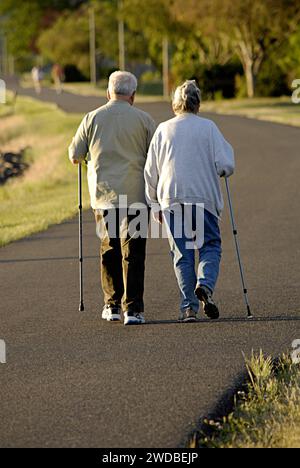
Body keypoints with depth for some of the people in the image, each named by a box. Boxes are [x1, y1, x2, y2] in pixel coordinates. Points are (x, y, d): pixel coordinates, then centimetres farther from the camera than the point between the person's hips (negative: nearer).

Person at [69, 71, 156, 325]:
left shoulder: (92, 118, 2)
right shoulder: (144, 120, -1)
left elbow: (75, 155, 8)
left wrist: (91, 156, 30)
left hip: (103, 192, 2)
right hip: (136, 194, -2)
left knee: (109, 248, 14)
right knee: (133, 251, -1)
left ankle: (112, 305, 18)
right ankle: (133, 309, -6)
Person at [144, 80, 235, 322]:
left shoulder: (163, 130, 6)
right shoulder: (208, 127, 1)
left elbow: (150, 172, 7)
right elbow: (226, 165, -5)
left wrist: (154, 204, 16)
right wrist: (219, 170, 18)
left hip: (171, 200, 2)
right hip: (204, 197, -2)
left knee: (182, 253, 6)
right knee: (210, 245, 9)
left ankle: (189, 306, 0)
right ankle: (205, 284, -19)